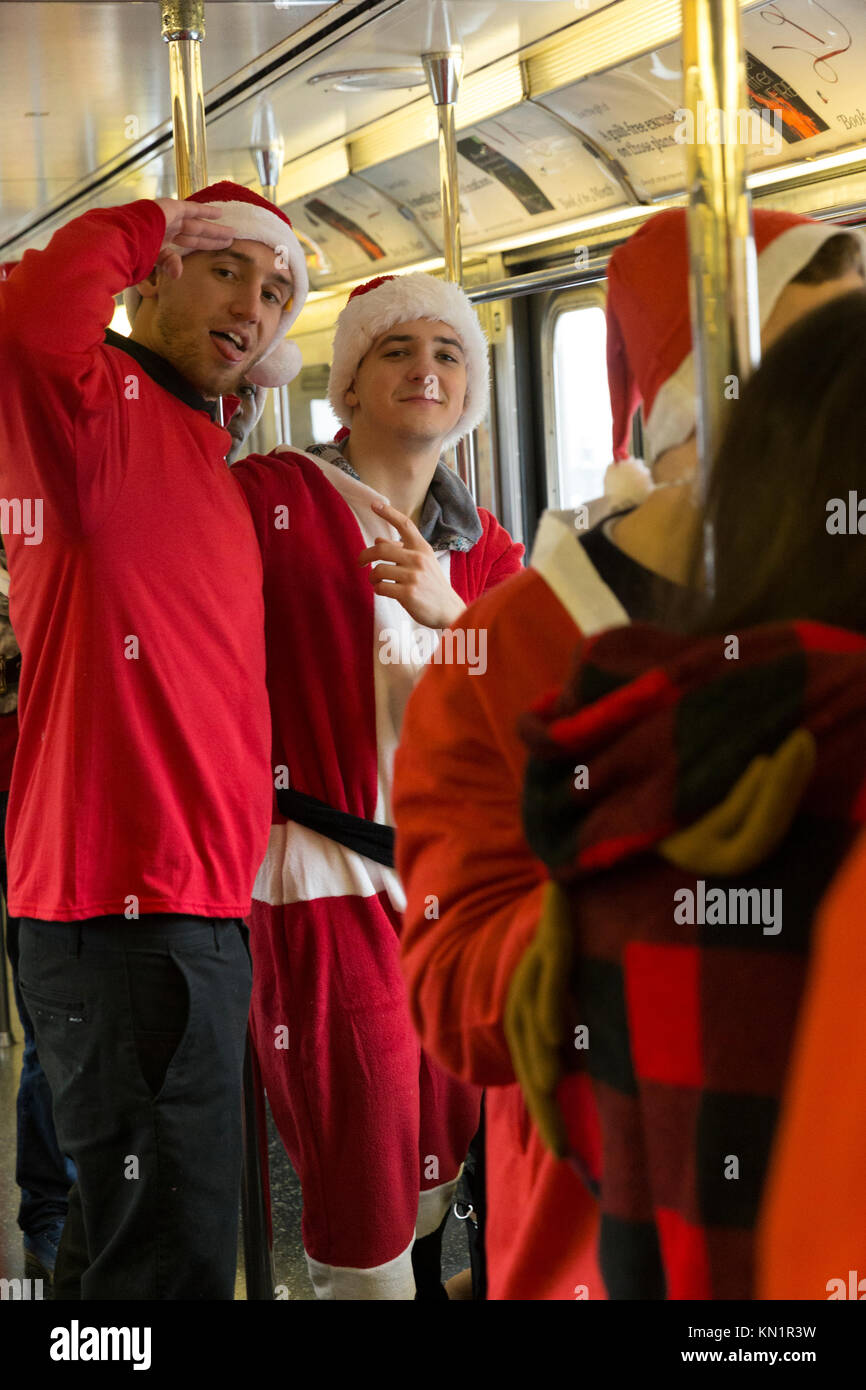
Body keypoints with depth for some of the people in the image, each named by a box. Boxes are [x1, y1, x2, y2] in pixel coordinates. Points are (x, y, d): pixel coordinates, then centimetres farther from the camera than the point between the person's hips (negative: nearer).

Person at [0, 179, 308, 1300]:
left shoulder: (201, 456, 21)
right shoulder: (103, 400, -7)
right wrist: (139, 226, -13)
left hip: (194, 904, 10)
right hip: (130, 912, -10)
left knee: (123, 1245, 20)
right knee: (168, 1264, -8)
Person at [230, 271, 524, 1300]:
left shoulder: (488, 551, 12)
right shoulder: (270, 498, -4)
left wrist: (447, 611, -17)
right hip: (324, 878, -5)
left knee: (439, 1158, 14)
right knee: (364, 1191, -3)